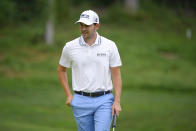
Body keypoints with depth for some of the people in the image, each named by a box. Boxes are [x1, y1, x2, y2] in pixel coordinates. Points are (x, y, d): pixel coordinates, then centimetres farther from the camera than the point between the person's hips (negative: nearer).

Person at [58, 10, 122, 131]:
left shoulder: (110, 46, -2)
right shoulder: (70, 47, 0)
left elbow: (116, 74, 0)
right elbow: (61, 70, 15)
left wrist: (117, 101, -8)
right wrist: (68, 95, 7)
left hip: (104, 101, -1)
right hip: (81, 101, 2)